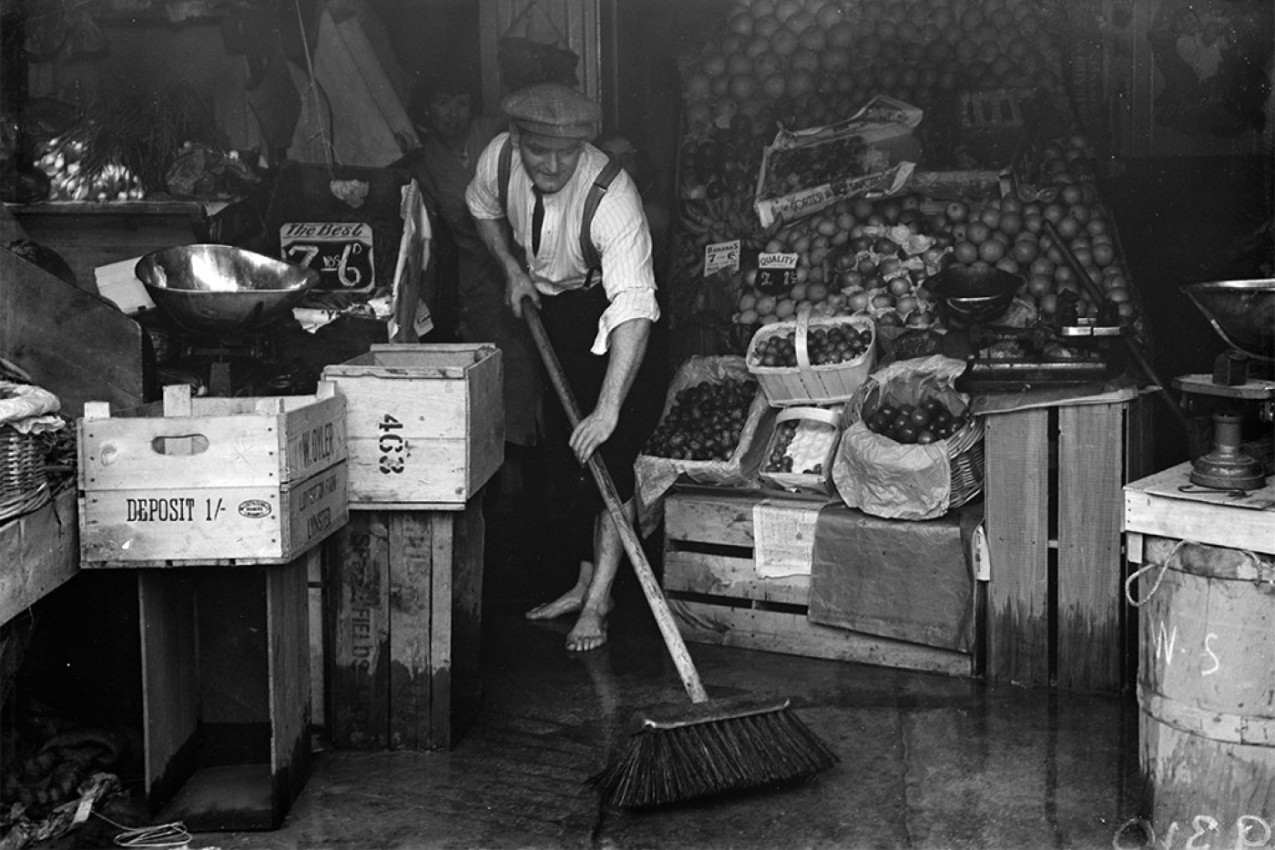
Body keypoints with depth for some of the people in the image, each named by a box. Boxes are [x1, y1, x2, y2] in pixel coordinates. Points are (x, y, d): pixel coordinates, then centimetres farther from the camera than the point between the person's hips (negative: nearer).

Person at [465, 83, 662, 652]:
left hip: (607, 318, -5)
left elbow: (634, 310, -43)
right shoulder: (499, 159, -19)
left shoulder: (612, 197, -36)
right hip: (547, 306, 6)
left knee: (608, 454, -12)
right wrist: (511, 267, -6)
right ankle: (586, 581, 20)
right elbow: (483, 208, 9)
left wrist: (609, 409, -50)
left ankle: (597, 601, -5)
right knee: (566, 453, 9)